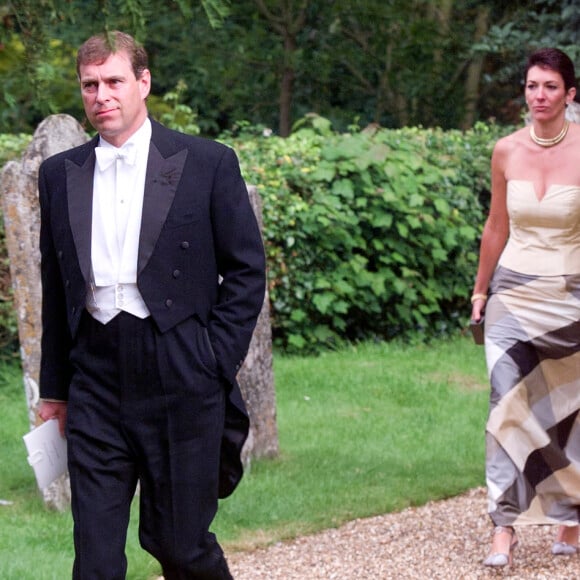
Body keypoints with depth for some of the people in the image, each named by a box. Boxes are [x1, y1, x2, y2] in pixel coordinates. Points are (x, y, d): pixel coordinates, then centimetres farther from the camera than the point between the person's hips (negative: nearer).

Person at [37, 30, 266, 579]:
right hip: (96, 379, 3)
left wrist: (214, 365, -6)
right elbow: (55, 287, 15)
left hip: (180, 379, -3)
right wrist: (53, 388, 14)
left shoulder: (207, 163, -1)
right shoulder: (59, 174, 10)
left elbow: (247, 271, 1)